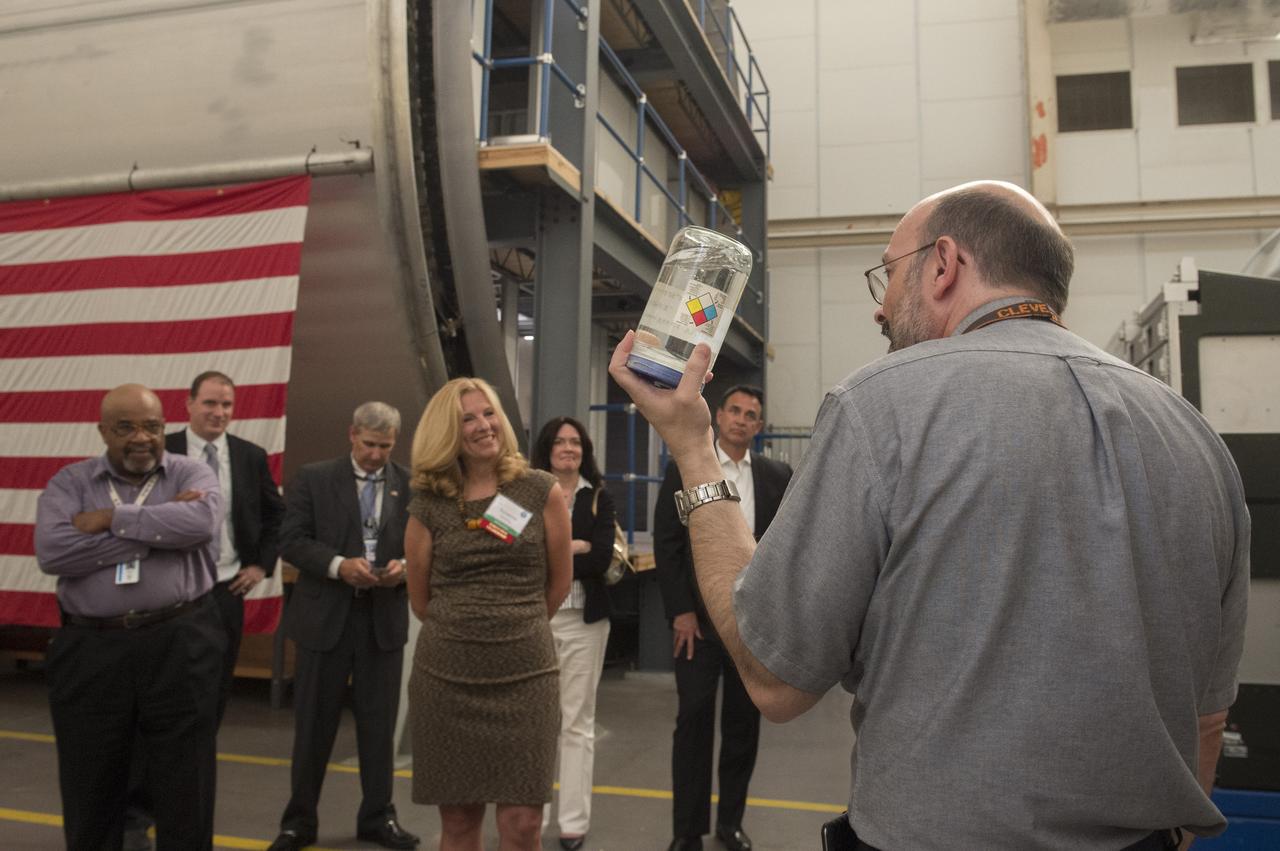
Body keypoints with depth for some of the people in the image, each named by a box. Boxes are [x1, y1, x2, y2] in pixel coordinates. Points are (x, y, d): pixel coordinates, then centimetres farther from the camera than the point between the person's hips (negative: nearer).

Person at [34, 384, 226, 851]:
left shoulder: (192, 474, 2)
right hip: (90, 650, 2)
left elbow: (201, 520, -20)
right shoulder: (69, 483, 5)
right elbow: (52, 551, -12)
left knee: (184, 781, 8)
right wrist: (160, 529, -12)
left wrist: (111, 518, -12)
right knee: (89, 785, 15)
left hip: (180, 645, -1)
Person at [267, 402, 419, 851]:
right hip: (325, 616, -1)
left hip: (384, 617, 1)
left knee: (379, 723, 11)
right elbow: (291, 540, -5)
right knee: (314, 723, 9)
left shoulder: (410, 485, 2)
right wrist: (339, 565, -19)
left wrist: (403, 566, -14)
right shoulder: (314, 478, -1)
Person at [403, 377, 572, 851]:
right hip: (445, 676, 1)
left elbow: (558, 582, 9)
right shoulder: (428, 504, 2)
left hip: (525, 674, -1)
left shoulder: (542, 491, 0)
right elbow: (420, 600, 12)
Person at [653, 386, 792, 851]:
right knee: (694, 721, 3)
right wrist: (680, 611, -8)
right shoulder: (684, 469, 0)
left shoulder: (777, 476, 6)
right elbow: (666, 544, -3)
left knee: (744, 723, 11)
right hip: (698, 616, -2)